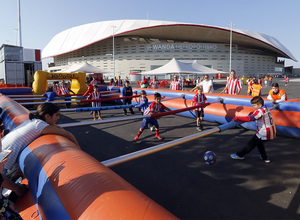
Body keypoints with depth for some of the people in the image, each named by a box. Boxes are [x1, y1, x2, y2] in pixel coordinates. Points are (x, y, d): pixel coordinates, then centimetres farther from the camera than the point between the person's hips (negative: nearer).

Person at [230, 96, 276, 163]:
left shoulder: (259, 111, -20)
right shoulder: (266, 109, 9)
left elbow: (249, 118, -31)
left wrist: (237, 118, -29)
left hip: (264, 134, -9)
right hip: (272, 133, 9)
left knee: (251, 143, 4)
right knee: (258, 142, 29)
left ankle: (240, 155, 17)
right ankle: (265, 157, 34)